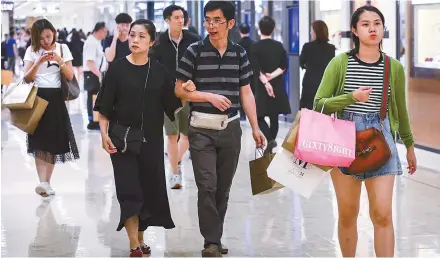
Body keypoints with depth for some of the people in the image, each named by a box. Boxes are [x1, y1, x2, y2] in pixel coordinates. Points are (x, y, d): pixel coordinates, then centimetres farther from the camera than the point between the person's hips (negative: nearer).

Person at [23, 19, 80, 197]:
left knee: (54, 141, 2)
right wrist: (38, 62, -19)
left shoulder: (62, 48, 4)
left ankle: (47, 183, 10)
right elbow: (27, 78, -4)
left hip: (56, 98, 1)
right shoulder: (32, 51, 2)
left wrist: (59, 60, -16)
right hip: (37, 98, -1)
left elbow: (70, 76, -1)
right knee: (39, 141, -11)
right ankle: (42, 183, -19)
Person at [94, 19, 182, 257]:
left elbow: (172, 106, 5)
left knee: (150, 188, 6)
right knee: (128, 190, -7)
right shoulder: (117, 68, -3)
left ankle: (140, 239, 23)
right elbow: (104, 106, -3)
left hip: (151, 139, 3)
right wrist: (104, 134, -13)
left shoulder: (159, 71, 3)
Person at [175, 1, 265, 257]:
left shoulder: (239, 53, 6)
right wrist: (210, 96, -13)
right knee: (207, 185, -10)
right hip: (202, 130, -3)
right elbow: (180, 90, -2)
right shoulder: (195, 52, -3)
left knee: (223, 187, 9)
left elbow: (246, 94, 8)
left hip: (230, 129, 3)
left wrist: (256, 128, 4)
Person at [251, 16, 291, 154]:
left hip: (262, 86, -4)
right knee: (274, 117, 11)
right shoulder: (279, 46, 5)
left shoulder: (256, 47, -6)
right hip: (278, 86, 4)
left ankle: (270, 139, -20)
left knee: (260, 116, 1)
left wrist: (265, 82, -20)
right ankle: (271, 143, 14)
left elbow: (256, 68, -16)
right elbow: (284, 66, -4)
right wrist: (272, 75, -11)